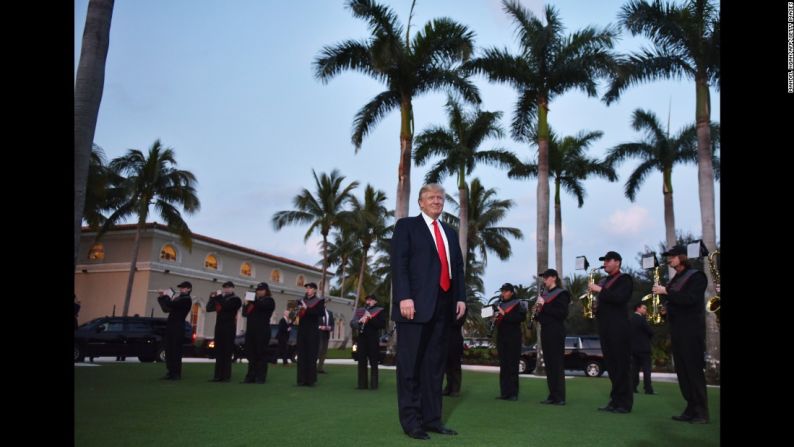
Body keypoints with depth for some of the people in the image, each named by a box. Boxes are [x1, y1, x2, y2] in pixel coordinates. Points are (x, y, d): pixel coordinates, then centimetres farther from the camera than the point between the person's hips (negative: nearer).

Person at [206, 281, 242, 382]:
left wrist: (219, 297, -12)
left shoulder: (236, 299, -1)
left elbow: (227, 306, -19)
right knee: (218, 352, 4)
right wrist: (213, 298, -3)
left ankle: (226, 376, -2)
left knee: (227, 352, -4)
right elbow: (209, 308, 9)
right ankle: (218, 375, 7)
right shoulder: (221, 299, 17)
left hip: (229, 328, -6)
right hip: (219, 327, 6)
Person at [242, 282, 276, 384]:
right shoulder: (254, 300, 21)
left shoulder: (269, 301, 2)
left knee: (261, 353, -4)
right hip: (251, 330, 6)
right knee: (251, 354, 5)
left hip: (262, 331, -6)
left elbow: (262, 305, -20)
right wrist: (247, 304, -1)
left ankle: (260, 377, -1)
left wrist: (254, 300, -6)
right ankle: (251, 376, 10)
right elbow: (245, 313, 16)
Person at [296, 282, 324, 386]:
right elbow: (297, 312, 11)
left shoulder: (319, 301, 2)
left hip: (313, 331, -4)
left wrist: (307, 309, -19)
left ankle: (311, 380, 0)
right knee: (302, 355, 2)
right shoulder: (302, 301, 16)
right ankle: (302, 379, 5)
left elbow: (320, 312, -14)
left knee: (311, 355, -4)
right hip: (302, 330, 4)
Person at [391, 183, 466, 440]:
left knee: (435, 364, 9)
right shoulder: (406, 226, 5)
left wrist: (461, 297, 6)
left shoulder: (450, 233, 22)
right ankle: (411, 421, 7)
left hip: (443, 304, 6)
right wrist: (404, 297, -17)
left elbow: (458, 267, 20)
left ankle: (432, 418, 15)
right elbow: (398, 263, -6)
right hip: (416, 303, -6)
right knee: (410, 364, 0)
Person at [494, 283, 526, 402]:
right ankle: (504, 392, 9)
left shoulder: (518, 304, -1)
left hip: (513, 337, -6)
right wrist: (495, 318, 0)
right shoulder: (499, 305, 19)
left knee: (512, 365, -7)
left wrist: (505, 315, -22)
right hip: (501, 337, 6)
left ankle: (513, 393, -5)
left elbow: (521, 317, -17)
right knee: (503, 365, 6)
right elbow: (496, 318, 24)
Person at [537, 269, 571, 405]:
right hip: (545, 331, 8)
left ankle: (560, 397, -4)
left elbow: (563, 313, -18)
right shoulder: (545, 295, 17)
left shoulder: (561, 294, -6)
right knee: (549, 363, 8)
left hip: (556, 332, -8)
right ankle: (552, 395, 13)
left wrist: (544, 306, -19)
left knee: (557, 363, -7)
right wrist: (538, 311, 3)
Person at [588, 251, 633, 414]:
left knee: (621, 365, -6)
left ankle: (624, 403, -1)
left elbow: (620, 298, -19)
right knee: (611, 365, 8)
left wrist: (600, 290, -16)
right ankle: (615, 400, 13)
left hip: (619, 327, -7)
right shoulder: (603, 281, 20)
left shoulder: (625, 279, -1)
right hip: (605, 327, 7)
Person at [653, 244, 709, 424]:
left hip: (691, 330, -8)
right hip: (676, 329, 8)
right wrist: (662, 295, 2)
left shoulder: (696, 276, -5)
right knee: (682, 370, 7)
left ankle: (702, 412, -1)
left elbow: (690, 299, -19)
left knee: (694, 369, -6)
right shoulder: (675, 279, 17)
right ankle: (691, 409, 12)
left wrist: (666, 291, -18)